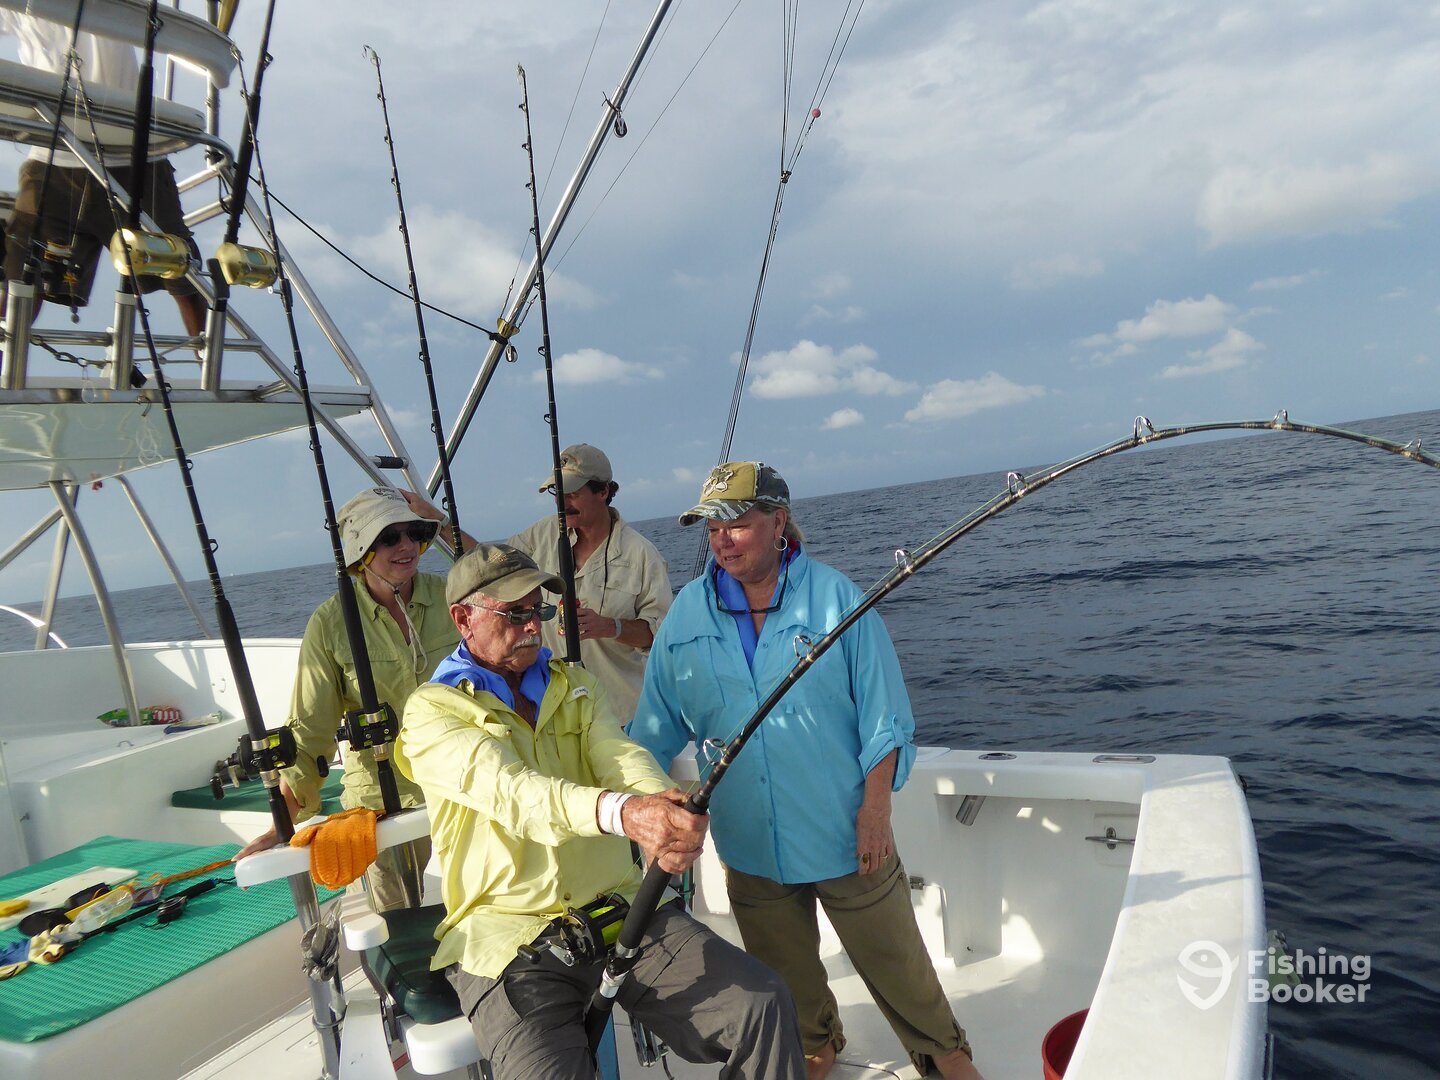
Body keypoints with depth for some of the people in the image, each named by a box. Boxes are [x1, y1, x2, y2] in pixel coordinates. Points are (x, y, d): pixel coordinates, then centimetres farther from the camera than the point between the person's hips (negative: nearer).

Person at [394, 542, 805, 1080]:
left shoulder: (576, 687, 14)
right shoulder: (432, 711, -4)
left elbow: (623, 758, -4)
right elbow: (506, 788, -22)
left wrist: (669, 813, -29)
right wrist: (621, 813, -41)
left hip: (619, 911, 4)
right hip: (510, 934, -3)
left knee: (762, 1003, -14)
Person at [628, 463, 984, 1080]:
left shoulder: (833, 596, -10)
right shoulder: (687, 613, -2)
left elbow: (882, 713, -7)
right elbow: (656, 727, 4)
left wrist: (875, 808, -11)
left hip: (845, 832, -2)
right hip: (749, 843, 3)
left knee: (894, 961, 13)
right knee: (784, 977, 20)